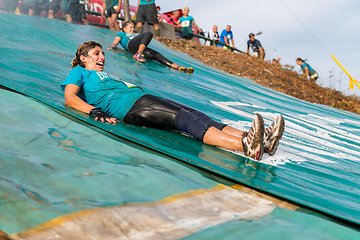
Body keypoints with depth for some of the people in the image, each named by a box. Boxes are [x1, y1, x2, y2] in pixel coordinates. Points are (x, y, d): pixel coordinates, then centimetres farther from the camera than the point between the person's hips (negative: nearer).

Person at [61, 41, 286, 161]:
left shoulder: (109, 76, 41)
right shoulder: (79, 73, 19)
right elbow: (70, 98, 1)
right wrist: (94, 111, -17)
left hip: (145, 98, 8)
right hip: (129, 107, -8)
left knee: (197, 115, -15)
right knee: (185, 119, -29)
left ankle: (260, 140, -32)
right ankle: (245, 145, -49)